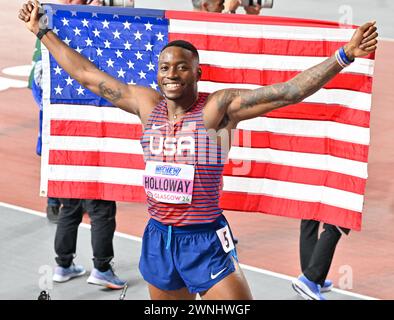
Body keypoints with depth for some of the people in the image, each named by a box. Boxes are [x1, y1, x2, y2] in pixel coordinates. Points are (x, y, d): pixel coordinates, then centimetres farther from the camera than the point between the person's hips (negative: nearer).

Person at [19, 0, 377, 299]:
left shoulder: (218, 108, -11)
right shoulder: (148, 104, 3)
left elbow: (287, 92, -20)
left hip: (205, 240, -5)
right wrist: (42, 31, 18)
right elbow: (87, 74, 12)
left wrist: (344, 55, -30)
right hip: (158, 236, 5)